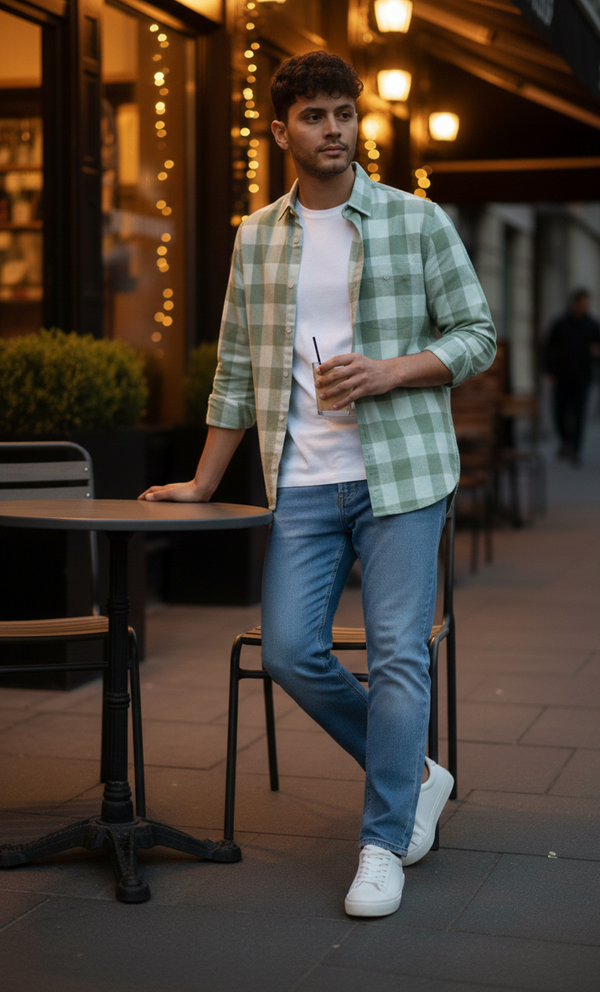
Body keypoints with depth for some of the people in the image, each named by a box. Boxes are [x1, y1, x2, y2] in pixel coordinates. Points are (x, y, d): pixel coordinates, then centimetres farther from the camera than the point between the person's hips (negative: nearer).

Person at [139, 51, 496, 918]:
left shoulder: (418, 221, 2)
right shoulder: (256, 240, 11)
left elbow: (477, 336, 2)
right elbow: (236, 373, 15)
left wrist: (387, 371, -15)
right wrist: (202, 484, 14)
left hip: (401, 473, -3)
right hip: (303, 485, 3)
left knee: (398, 654, -6)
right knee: (290, 652, -2)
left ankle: (384, 843, 8)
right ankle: (415, 773, 20)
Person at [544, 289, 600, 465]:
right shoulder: (560, 325, -1)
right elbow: (550, 349, 3)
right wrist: (551, 372, -2)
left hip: (581, 379, 0)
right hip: (562, 378, 0)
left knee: (578, 416, -5)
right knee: (560, 414, 4)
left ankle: (576, 451, 1)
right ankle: (565, 440, 31)